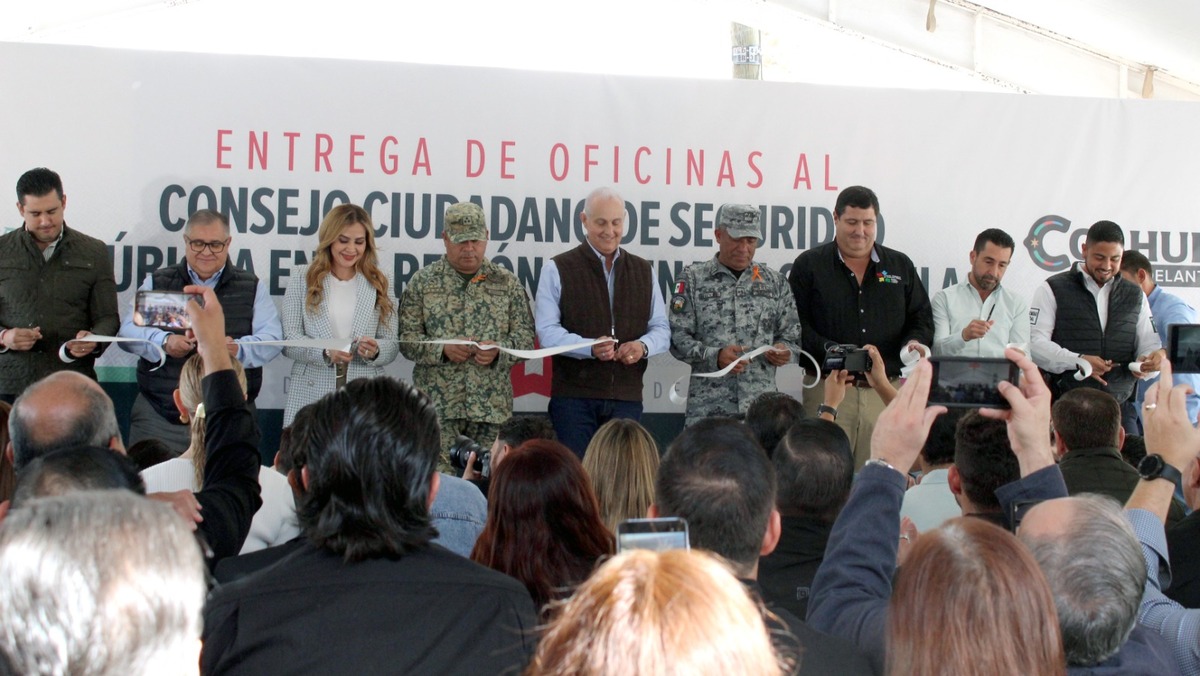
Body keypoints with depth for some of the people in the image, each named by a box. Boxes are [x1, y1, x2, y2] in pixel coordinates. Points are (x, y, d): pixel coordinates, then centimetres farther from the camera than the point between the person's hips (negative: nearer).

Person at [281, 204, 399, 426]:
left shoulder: (379, 284, 10)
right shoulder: (303, 278, 6)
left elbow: (391, 346, 7)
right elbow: (289, 341, -1)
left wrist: (374, 351, -15)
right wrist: (325, 352, -18)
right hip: (311, 396, -1)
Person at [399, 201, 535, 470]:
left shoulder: (507, 282, 10)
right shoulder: (423, 281, 6)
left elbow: (525, 336, 7)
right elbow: (407, 337, 2)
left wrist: (499, 350, -13)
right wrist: (442, 348, -16)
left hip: (492, 405, 1)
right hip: (437, 404, -1)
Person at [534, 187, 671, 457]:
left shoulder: (644, 271, 15)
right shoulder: (557, 269, 3)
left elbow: (662, 329, 13)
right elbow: (547, 330, -5)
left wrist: (643, 346, -11)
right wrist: (590, 348, -21)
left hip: (627, 397, 3)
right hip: (573, 396, -3)